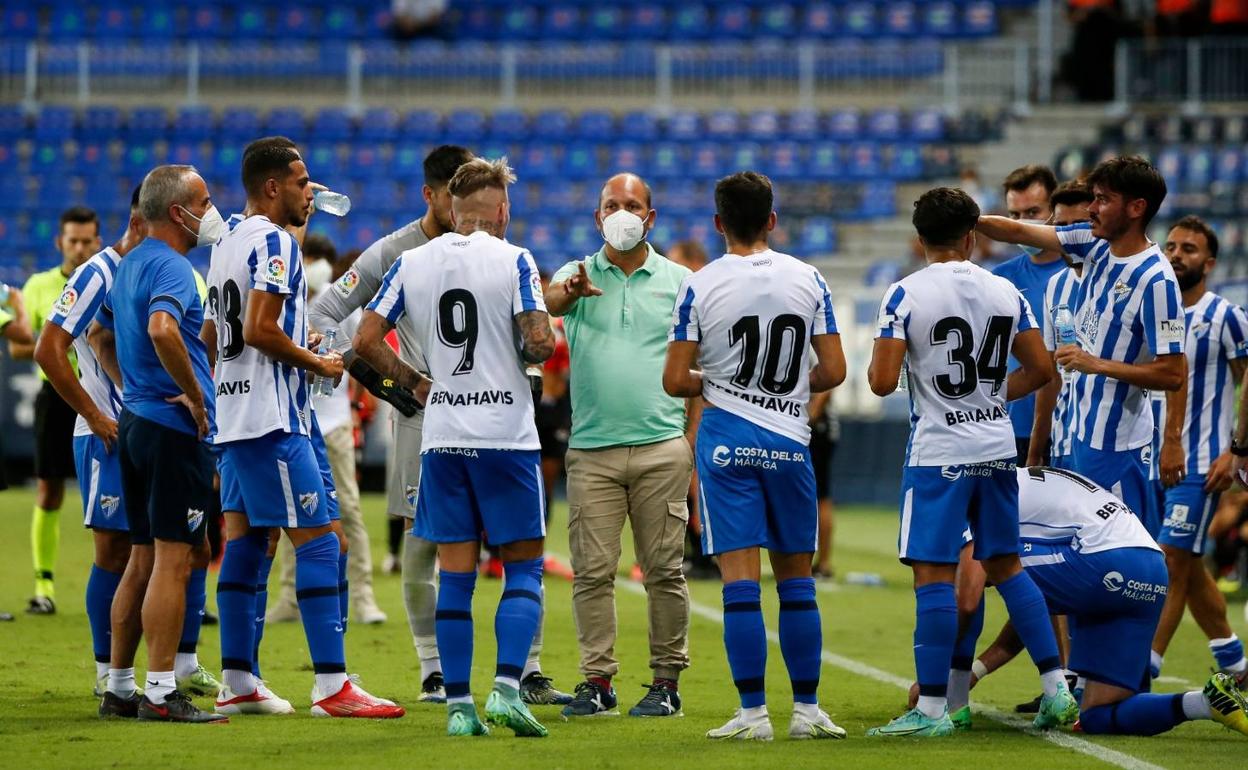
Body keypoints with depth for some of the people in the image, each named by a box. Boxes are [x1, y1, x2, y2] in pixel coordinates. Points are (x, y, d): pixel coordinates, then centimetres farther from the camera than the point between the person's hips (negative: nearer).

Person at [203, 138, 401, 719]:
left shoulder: (227, 245, 17)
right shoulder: (274, 242, -12)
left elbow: (211, 337, 23)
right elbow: (259, 328, -21)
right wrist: (317, 363, -8)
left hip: (232, 416, 10)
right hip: (273, 418, -10)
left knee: (244, 540, 10)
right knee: (317, 540, -9)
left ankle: (237, 682, 11)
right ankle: (332, 686, -12)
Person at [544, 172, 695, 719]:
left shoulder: (679, 281, 8)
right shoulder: (578, 274, 8)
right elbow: (550, 302, -16)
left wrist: (693, 439, 0)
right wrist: (572, 291, -41)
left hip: (662, 447, -1)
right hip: (592, 449, 1)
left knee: (664, 570, 0)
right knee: (592, 570, -1)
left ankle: (667, 681, 5)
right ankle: (596, 680, 4)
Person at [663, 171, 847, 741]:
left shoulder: (699, 286, -6)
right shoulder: (807, 279, 1)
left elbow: (675, 381, -6)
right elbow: (833, 371, 2)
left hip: (726, 439, -2)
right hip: (789, 440, 2)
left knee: (741, 581, -2)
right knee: (796, 581, 10)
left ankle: (752, 712, -4)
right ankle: (807, 709, 12)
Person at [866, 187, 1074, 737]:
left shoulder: (905, 295, -9)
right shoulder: (1004, 292, 5)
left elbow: (883, 382, -14)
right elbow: (1041, 370, 8)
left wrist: (875, 364, 9)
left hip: (938, 452, -5)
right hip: (997, 446, 5)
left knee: (933, 574, -4)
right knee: (1005, 565, 15)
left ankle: (931, 708, -4)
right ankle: (1055, 688, 13)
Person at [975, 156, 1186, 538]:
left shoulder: (1156, 280, -19)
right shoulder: (1096, 245, 4)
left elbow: (1173, 374, -20)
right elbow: (1018, 232, 12)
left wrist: (1097, 364, -21)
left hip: (1118, 445, -8)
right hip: (1083, 435, 8)